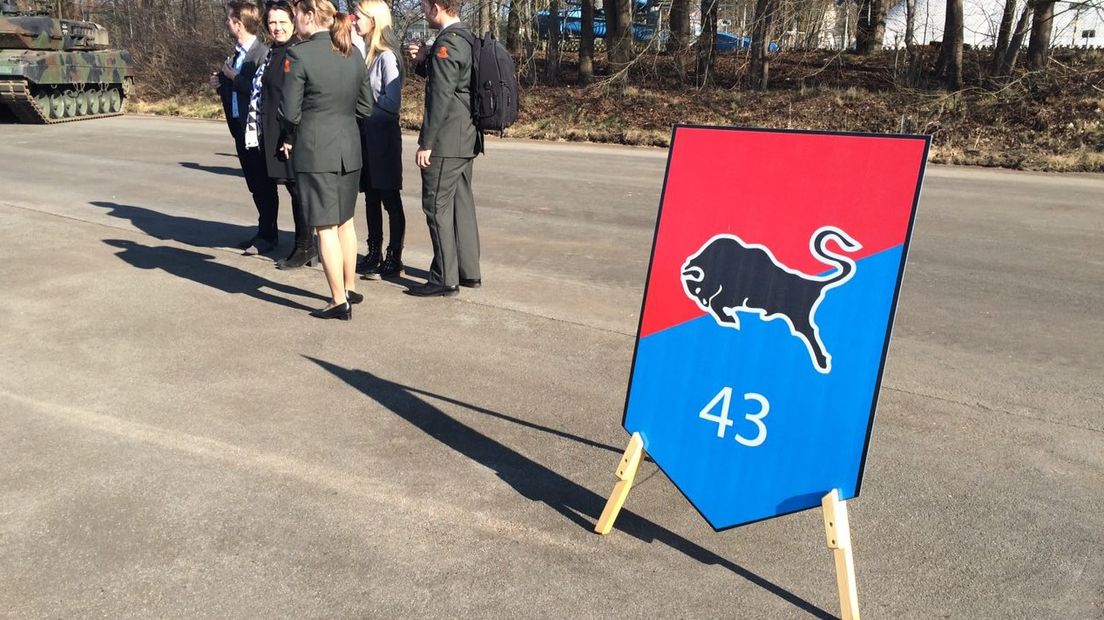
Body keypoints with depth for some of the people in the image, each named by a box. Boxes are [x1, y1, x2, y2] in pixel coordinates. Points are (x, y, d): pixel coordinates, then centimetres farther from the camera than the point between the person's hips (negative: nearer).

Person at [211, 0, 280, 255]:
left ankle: (267, 235, 10)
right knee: (254, 185, 14)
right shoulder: (236, 54, 13)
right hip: (240, 129, 9)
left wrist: (234, 77, -16)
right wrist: (221, 83, 1)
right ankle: (265, 231, 23)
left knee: (264, 185, 2)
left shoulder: (263, 53, -14)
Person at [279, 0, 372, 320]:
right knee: (344, 221, 19)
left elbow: (290, 110, -11)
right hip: (349, 148, 6)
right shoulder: (352, 54, 6)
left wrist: (291, 137, 8)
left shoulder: (299, 54, -13)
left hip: (314, 150, -6)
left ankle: (340, 301, 5)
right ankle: (350, 288, 28)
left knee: (325, 227, 1)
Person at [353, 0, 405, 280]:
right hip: (365, 133, 7)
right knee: (371, 197, 14)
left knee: (390, 199, 1)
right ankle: (374, 254, 25)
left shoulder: (386, 57, -13)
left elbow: (392, 102, -17)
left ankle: (394, 259, 8)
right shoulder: (363, 53, 9)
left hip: (383, 135, -7)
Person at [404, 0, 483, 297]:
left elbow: (441, 96, -21)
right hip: (465, 139, 10)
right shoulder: (465, 39, 13)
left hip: (445, 141, -10)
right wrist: (424, 61, 9)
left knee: (437, 207, -3)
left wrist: (426, 144, -18)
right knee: (461, 204, 14)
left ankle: (445, 279, 3)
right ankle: (468, 272, 22)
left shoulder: (446, 43, -16)